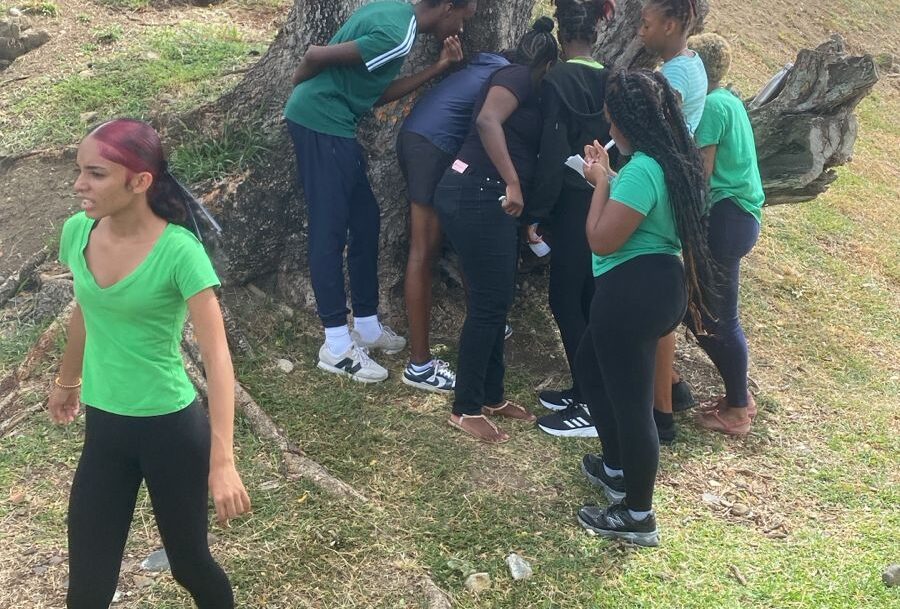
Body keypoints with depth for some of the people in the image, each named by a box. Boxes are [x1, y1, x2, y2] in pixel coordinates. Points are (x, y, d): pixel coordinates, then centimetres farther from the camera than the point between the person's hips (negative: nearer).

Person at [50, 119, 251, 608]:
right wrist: (67, 381, 28)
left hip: (172, 429, -4)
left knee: (189, 563, 14)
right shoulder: (76, 232, -5)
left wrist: (222, 462, -30)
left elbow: (217, 357, -24)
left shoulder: (179, 251, -22)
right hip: (103, 427, 5)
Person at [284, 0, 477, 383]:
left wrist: (440, 67, 10)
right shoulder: (397, 35, -20)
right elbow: (317, 56, -20)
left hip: (330, 122, 10)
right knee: (329, 230, -6)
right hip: (320, 121, -10)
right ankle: (336, 347, 2)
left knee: (365, 221, 13)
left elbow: (380, 94, 13)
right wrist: (300, 84, 2)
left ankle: (366, 327, 23)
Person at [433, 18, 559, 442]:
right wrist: (512, 183, -27)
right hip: (476, 196, -10)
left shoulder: (523, 88, 23)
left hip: (489, 200, 10)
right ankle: (465, 409, 1)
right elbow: (488, 121, -24)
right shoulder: (519, 77, -6)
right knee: (488, 303, -8)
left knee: (497, 301, 13)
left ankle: (491, 397, 23)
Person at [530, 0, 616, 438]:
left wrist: (536, 213, -13)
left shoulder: (559, 81, -13)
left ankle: (591, 408, 3)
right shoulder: (609, 81, 7)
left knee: (565, 301, 0)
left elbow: (553, 155, -17)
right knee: (589, 298, 15)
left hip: (574, 205, -7)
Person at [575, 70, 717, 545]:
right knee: (590, 365, 27)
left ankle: (638, 517, 14)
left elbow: (602, 240, -20)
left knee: (631, 400, 0)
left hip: (631, 292, -11)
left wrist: (600, 182, -9)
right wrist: (610, 177, 12)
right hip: (659, 284, 11)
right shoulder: (674, 160, 10)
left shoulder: (641, 171, -22)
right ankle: (616, 469, 39)